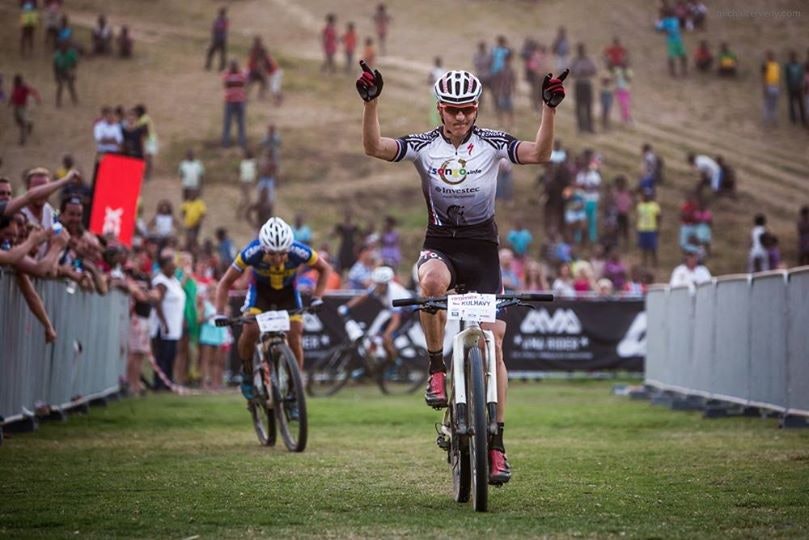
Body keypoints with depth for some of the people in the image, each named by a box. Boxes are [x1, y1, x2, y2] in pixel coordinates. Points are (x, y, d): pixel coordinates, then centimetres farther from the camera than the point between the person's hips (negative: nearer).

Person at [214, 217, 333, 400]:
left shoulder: (300, 253, -34)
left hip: (288, 292, 1)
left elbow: (325, 269, -12)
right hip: (260, 290, -1)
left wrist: (316, 298, -22)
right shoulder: (252, 253, -35)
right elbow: (225, 283, -22)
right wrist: (220, 314, -32)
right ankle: (247, 374, 1)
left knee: (295, 338, -13)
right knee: (250, 330, -23)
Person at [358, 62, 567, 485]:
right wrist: (371, 102, -30)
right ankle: (437, 368, -18)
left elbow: (539, 154, -17)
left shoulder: (491, 143, -3)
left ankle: (496, 442, 2)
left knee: (493, 342, -5)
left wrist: (550, 108, -29)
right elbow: (374, 147, -17)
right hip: (440, 244, -1)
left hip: (482, 247, 1)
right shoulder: (423, 146, -3)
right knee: (431, 282, -39)